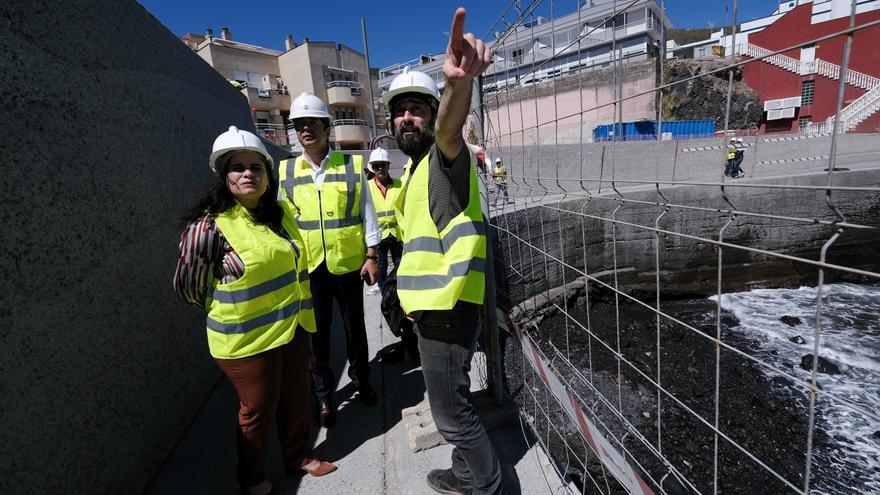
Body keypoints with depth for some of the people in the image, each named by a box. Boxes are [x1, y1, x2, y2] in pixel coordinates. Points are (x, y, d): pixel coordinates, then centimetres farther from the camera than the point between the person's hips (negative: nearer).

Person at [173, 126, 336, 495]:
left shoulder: (280, 213, 1)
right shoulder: (209, 225, -19)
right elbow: (187, 285, -8)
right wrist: (227, 310, 3)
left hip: (293, 327, 6)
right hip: (247, 338, -5)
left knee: (295, 399, 20)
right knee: (258, 410, 14)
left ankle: (299, 455, 45)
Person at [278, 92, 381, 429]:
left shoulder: (352, 165, -4)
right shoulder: (286, 172, 1)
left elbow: (367, 214, -1)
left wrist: (371, 257, -3)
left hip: (348, 263, -1)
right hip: (308, 268, 1)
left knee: (355, 326, 16)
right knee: (317, 333, 12)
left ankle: (361, 380, 40)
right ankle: (323, 395, 32)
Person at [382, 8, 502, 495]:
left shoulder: (443, 157, -11)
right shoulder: (415, 169, 18)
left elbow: (449, 129, -37)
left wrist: (458, 81, -59)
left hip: (447, 307, -10)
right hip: (431, 306, 10)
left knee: (451, 412, 4)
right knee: (451, 403, 24)